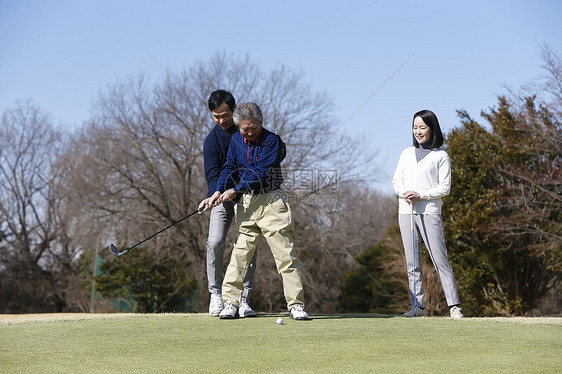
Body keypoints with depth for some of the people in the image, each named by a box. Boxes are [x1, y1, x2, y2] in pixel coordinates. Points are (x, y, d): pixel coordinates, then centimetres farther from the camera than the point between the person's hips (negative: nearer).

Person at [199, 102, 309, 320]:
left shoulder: (271, 140, -9)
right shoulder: (236, 140, 10)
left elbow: (261, 174, -15)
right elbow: (230, 168, 12)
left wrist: (234, 191, -15)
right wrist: (218, 193, -5)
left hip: (271, 200, -5)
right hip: (246, 202, 5)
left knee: (285, 253, -5)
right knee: (240, 251, 3)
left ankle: (296, 304, -4)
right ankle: (230, 302, 6)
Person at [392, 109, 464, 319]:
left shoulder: (440, 156, 3)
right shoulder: (407, 153, 16)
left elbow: (445, 187, -2)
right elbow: (396, 181, 16)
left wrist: (420, 195, -14)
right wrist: (403, 192, -6)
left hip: (429, 212, -5)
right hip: (406, 211, 5)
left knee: (440, 259, -10)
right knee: (412, 263, 4)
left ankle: (454, 306, -10)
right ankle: (418, 306, 8)